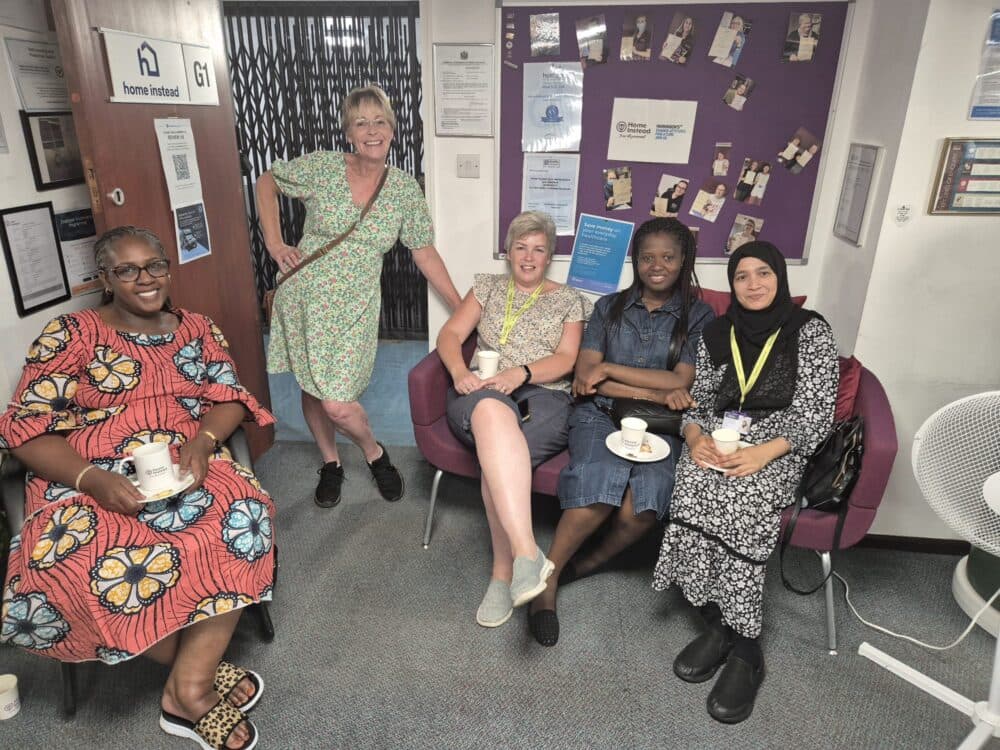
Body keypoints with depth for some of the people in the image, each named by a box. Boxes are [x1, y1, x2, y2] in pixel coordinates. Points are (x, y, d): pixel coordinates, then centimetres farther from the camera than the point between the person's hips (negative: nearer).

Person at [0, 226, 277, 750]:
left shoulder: (196, 329, 12)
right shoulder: (69, 335, 0)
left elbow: (228, 397, 8)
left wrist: (203, 441, -15)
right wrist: (92, 479, -22)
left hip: (185, 472, 2)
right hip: (86, 482, -2)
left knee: (244, 514, -29)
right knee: (72, 563, -33)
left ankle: (187, 689, -19)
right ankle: (202, 671, -11)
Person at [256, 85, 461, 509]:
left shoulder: (404, 189, -2)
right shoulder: (321, 167, -6)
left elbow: (425, 254, 2)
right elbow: (266, 182, 9)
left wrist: (462, 308, 0)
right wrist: (274, 244, 0)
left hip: (355, 306, -1)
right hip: (304, 296, 1)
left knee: (337, 404, -9)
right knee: (311, 388, 12)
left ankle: (374, 454, 23)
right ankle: (331, 463, 37)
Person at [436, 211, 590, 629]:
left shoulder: (567, 300, 19)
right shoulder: (489, 286, 23)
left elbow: (566, 359, 4)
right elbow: (450, 334, 11)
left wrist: (521, 372, -15)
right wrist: (459, 371, -11)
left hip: (544, 396, 0)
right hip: (482, 392, 1)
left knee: (496, 452, -35)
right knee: (492, 412, -40)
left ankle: (503, 571, -25)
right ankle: (526, 553, -50)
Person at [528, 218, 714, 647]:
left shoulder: (698, 316, 8)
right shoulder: (609, 307, 11)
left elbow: (681, 383, -5)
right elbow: (585, 377, 1)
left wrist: (608, 368, -6)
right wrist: (652, 392, -11)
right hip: (601, 414, 0)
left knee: (641, 506, -31)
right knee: (601, 482, -33)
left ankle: (590, 563, -1)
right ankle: (547, 577, -14)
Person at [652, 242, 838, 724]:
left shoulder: (811, 332, 4)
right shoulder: (716, 334, 15)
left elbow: (816, 413, -4)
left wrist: (765, 451, -20)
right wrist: (696, 438, -9)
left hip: (778, 446, -3)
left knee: (741, 501, -34)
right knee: (694, 487, -30)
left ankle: (728, 633, -18)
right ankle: (731, 637, -17)